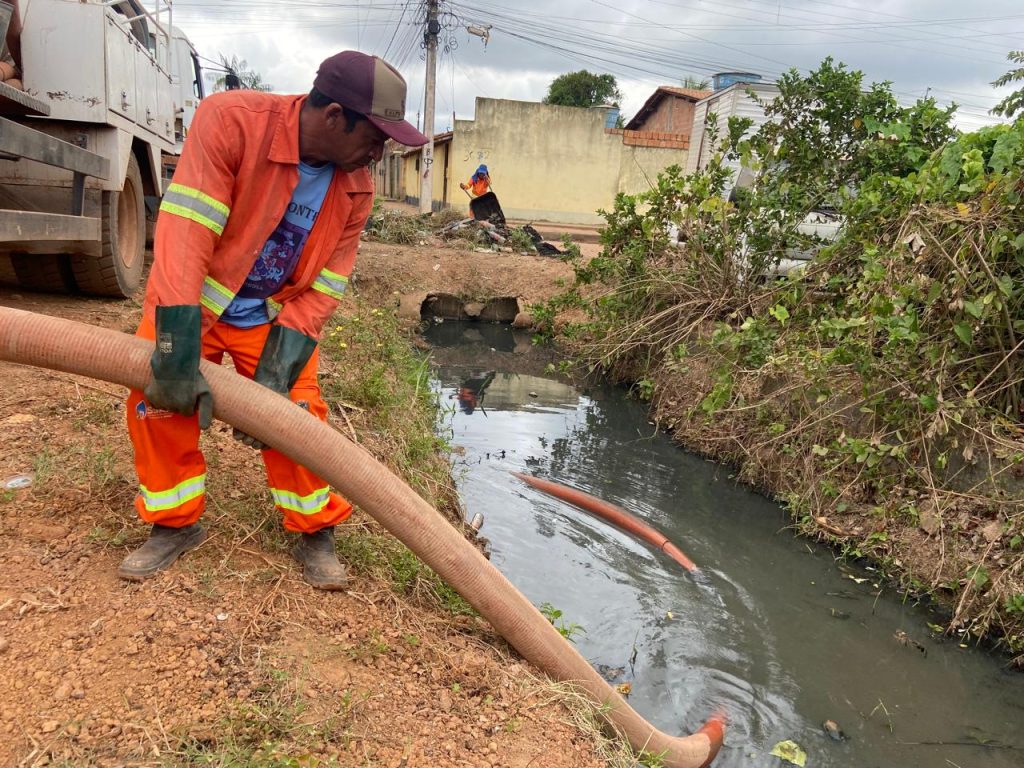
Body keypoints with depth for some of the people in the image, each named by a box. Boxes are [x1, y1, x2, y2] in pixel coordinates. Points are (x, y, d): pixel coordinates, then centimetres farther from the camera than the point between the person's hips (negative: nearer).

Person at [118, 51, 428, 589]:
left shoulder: (357, 186, -16)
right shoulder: (229, 120, -28)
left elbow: (322, 289, -14)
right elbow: (184, 232, -34)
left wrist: (275, 377, -24)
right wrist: (178, 357, -40)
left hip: (275, 315, 2)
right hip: (189, 300, -1)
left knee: (297, 412, -8)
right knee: (157, 398, -7)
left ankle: (314, 532, 12)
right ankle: (174, 524, 16)